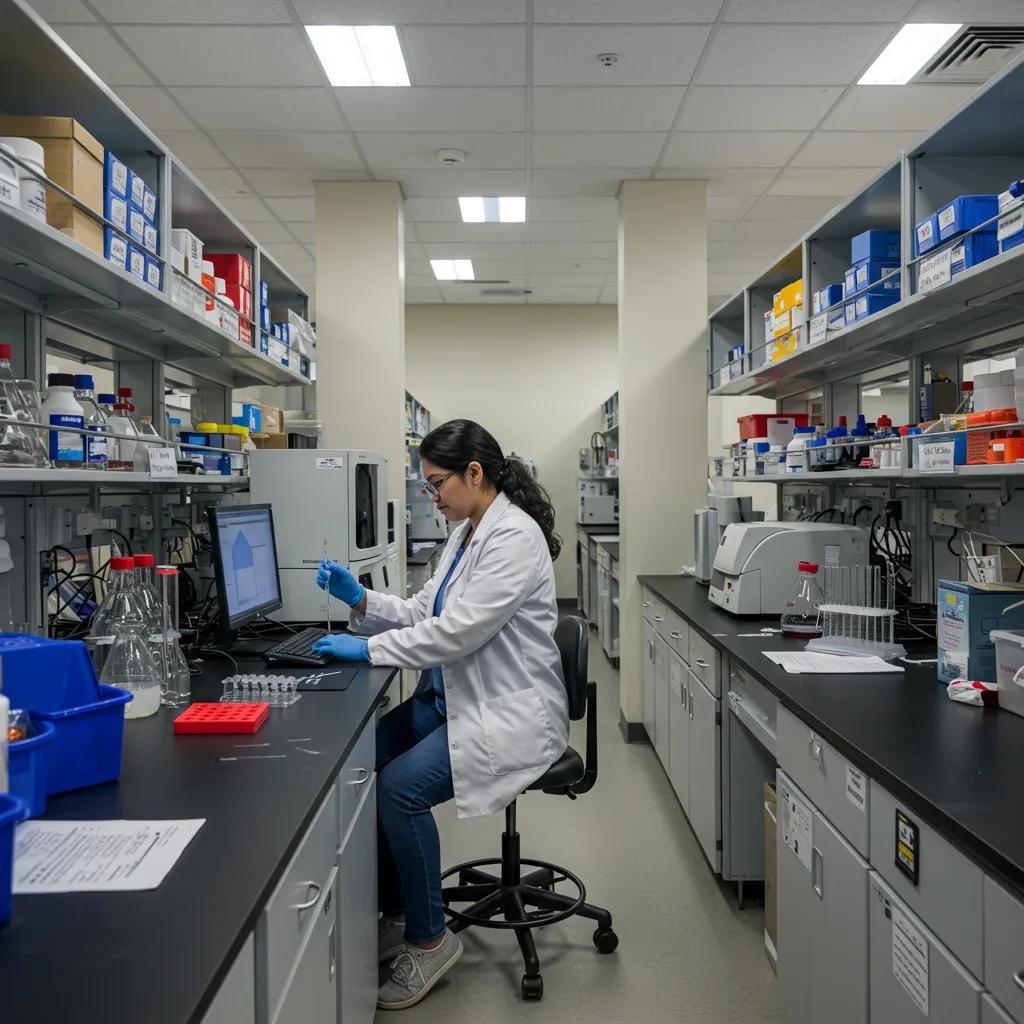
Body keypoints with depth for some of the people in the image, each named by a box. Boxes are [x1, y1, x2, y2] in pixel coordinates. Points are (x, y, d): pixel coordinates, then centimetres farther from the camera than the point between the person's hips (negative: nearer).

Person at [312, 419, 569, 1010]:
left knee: (400, 787, -23)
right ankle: (395, 914, 13)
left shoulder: (514, 537, -20)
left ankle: (429, 939, 0)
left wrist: (367, 648, -19)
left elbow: (459, 630, -26)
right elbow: (425, 615, 14)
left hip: (509, 712, -9)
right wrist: (361, 599, 1)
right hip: (454, 697, 9)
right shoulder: (467, 534, 11)